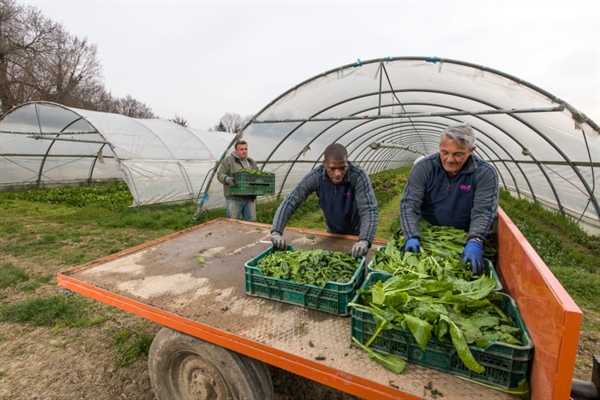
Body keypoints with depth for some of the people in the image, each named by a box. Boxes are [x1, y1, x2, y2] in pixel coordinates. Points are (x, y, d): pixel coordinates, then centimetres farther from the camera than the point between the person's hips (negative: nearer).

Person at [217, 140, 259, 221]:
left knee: (251, 221, 8)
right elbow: (220, 175, -4)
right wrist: (227, 179, -25)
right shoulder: (228, 160, 0)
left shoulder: (252, 162, 17)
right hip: (234, 198, -5)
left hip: (250, 198, 5)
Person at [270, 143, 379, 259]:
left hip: (356, 232, -2)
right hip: (332, 230, 2)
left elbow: (369, 209, -39)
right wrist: (276, 232, -39)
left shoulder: (358, 175, -32)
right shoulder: (315, 176, -27)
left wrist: (364, 241, -56)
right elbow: (290, 202, -26)